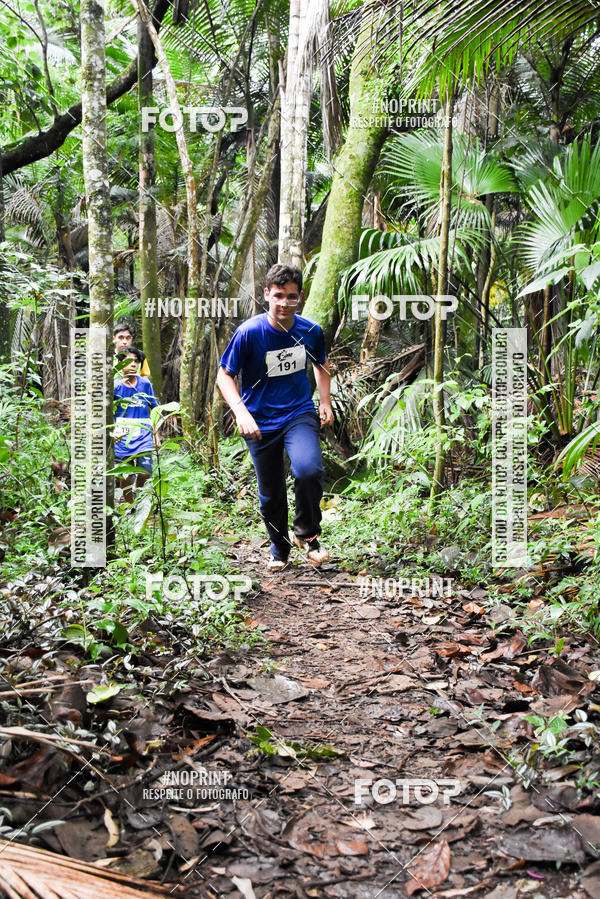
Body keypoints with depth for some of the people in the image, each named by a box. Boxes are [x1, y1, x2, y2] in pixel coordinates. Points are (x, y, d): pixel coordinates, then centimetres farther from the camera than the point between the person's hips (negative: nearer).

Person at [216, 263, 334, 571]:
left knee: (309, 469, -28)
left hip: (300, 413, 1)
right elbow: (224, 375, -8)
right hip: (260, 422, -1)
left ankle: (306, 534, -2)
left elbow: (321, 365, 18)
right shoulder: (249, 332, -14)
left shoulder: (310, 331, -4)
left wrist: (325, 402, 9)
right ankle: (279, 548, 36)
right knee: (270, 494, 8)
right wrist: (241, 413, -21)